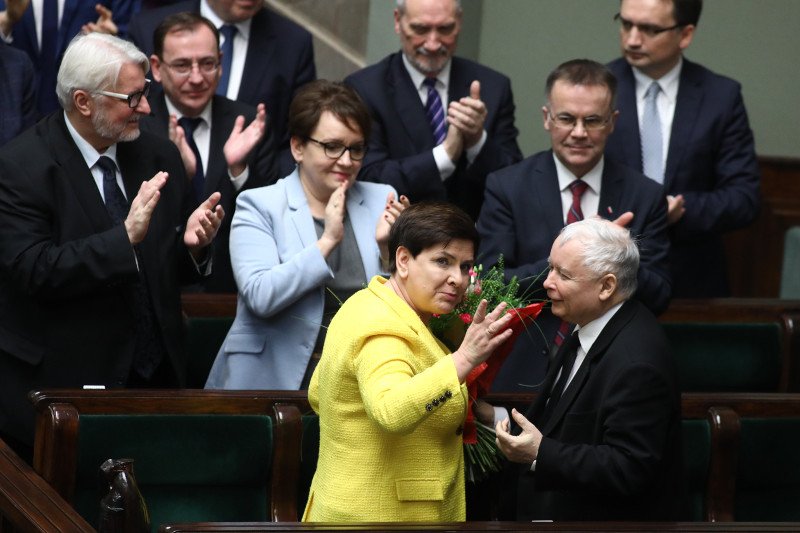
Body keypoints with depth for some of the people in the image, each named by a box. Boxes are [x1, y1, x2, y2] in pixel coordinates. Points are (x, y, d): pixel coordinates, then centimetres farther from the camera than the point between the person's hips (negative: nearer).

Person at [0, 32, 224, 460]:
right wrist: (125, 237, -27)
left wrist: (191, 244, -11)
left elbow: (169, 270, 12)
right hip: (59, 385, -5)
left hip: (155, 376, 5)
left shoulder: (159, 159, 7)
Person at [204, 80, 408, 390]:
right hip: (275, 380, -3)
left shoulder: (380, 200, 10)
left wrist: (386, 247, -7)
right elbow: (260, 297, -13)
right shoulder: (259, 206, 1)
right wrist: (327, 241, -15)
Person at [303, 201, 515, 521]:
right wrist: (463, 360, -47)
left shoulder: (369, 304, 8)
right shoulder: (384, 331, -22)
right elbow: (390, 413, -41)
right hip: (380, 514, -10)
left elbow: (318, 394, 18)